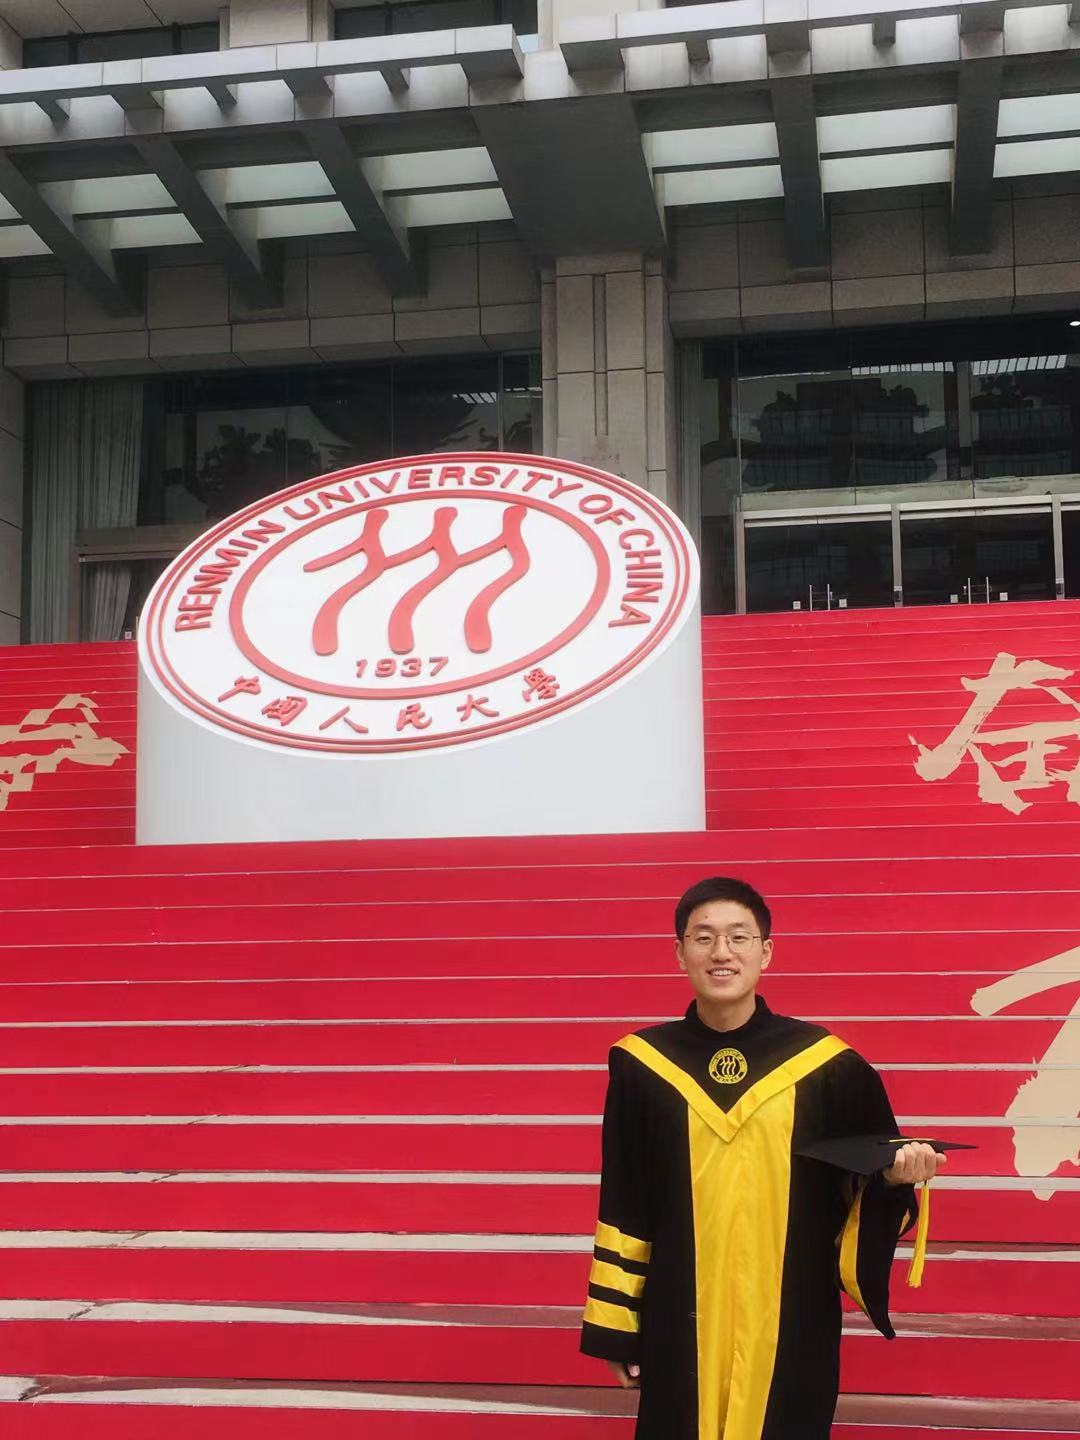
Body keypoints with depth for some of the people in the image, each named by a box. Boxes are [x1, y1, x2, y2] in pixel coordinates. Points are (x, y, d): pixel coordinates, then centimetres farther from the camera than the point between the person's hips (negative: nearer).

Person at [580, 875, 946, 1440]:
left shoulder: (827, 1065, -2)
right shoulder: (642, 1066, 0)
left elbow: (871, 1183, 6)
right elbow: (622, 1210, 4)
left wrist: (895, 1176, -16)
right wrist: (614, 1326, 4)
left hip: (792, 1328, 0)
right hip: (678, 1328, 1)